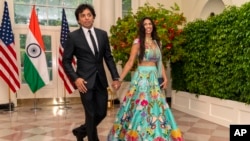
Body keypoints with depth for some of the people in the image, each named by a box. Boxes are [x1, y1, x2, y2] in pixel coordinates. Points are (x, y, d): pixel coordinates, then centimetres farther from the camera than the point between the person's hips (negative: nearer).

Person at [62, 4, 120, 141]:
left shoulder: (102, 34, 7)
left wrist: (115, 77, 2)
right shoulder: (73, 36, -4)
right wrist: (75, 78, -14)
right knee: (91, 115, 3)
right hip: (85, 81, -4)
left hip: (101, 80, 5)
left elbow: (109, 57, 10)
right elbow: (66, 61, -2)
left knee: (101, 113, 10)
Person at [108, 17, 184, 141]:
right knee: (140, 107, -2)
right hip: (142, 77, -5)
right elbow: (130, 63, -7)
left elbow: (160, 62, 16)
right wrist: (119, 80, -12)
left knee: (156, 107, 9)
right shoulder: (138, 42, -5)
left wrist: (165, 78, 8)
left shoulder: (157, 42, 12)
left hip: (154, 77, 6)